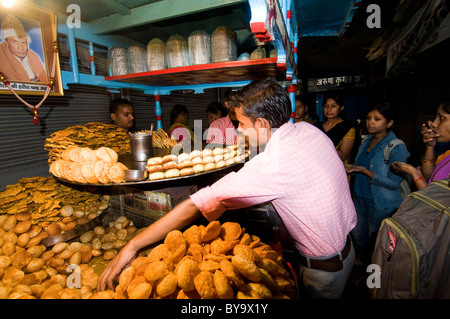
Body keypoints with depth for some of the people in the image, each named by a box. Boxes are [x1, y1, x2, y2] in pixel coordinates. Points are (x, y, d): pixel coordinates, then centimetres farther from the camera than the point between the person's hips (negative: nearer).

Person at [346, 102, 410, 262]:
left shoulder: (397, 148, -18)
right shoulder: (366, 141, 4)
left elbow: (394, 183, -21)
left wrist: (365, 171, -28)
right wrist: (352, 168, -1)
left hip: (380, 204, -6)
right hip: (359, 197, 7)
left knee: (375, 238, 14)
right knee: (357, 234, 21)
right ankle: (363, 260, 48)